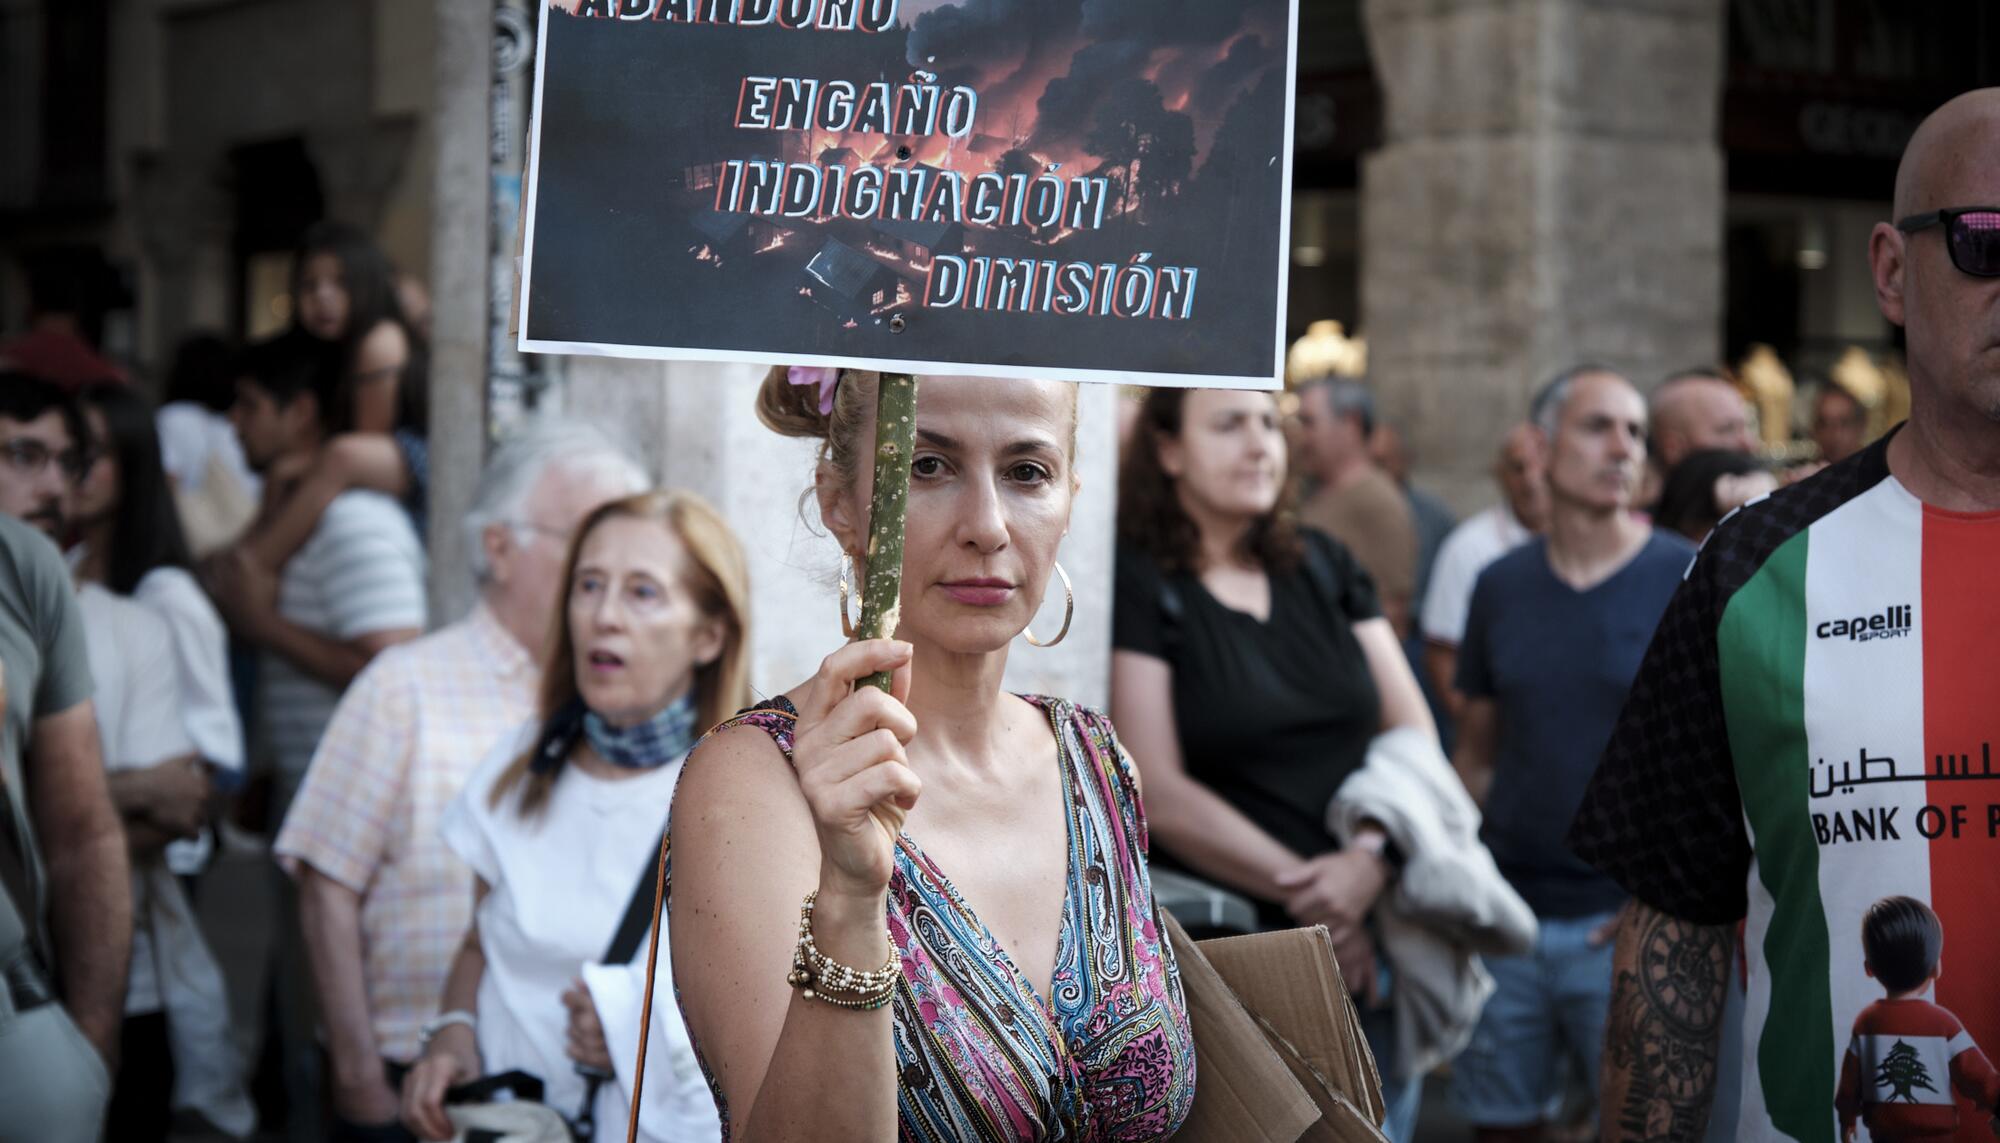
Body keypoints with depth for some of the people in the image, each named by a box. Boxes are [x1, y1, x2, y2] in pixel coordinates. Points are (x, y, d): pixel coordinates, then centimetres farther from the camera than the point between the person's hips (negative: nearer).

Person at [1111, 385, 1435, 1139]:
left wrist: (1372, 857, -13)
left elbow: (1414, 732, 6)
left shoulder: (1324, 568, 11)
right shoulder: (1137, 585, -6)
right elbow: (1159, 794, -13)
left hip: (1370, 948, 5)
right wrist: (1304, 892, -13)